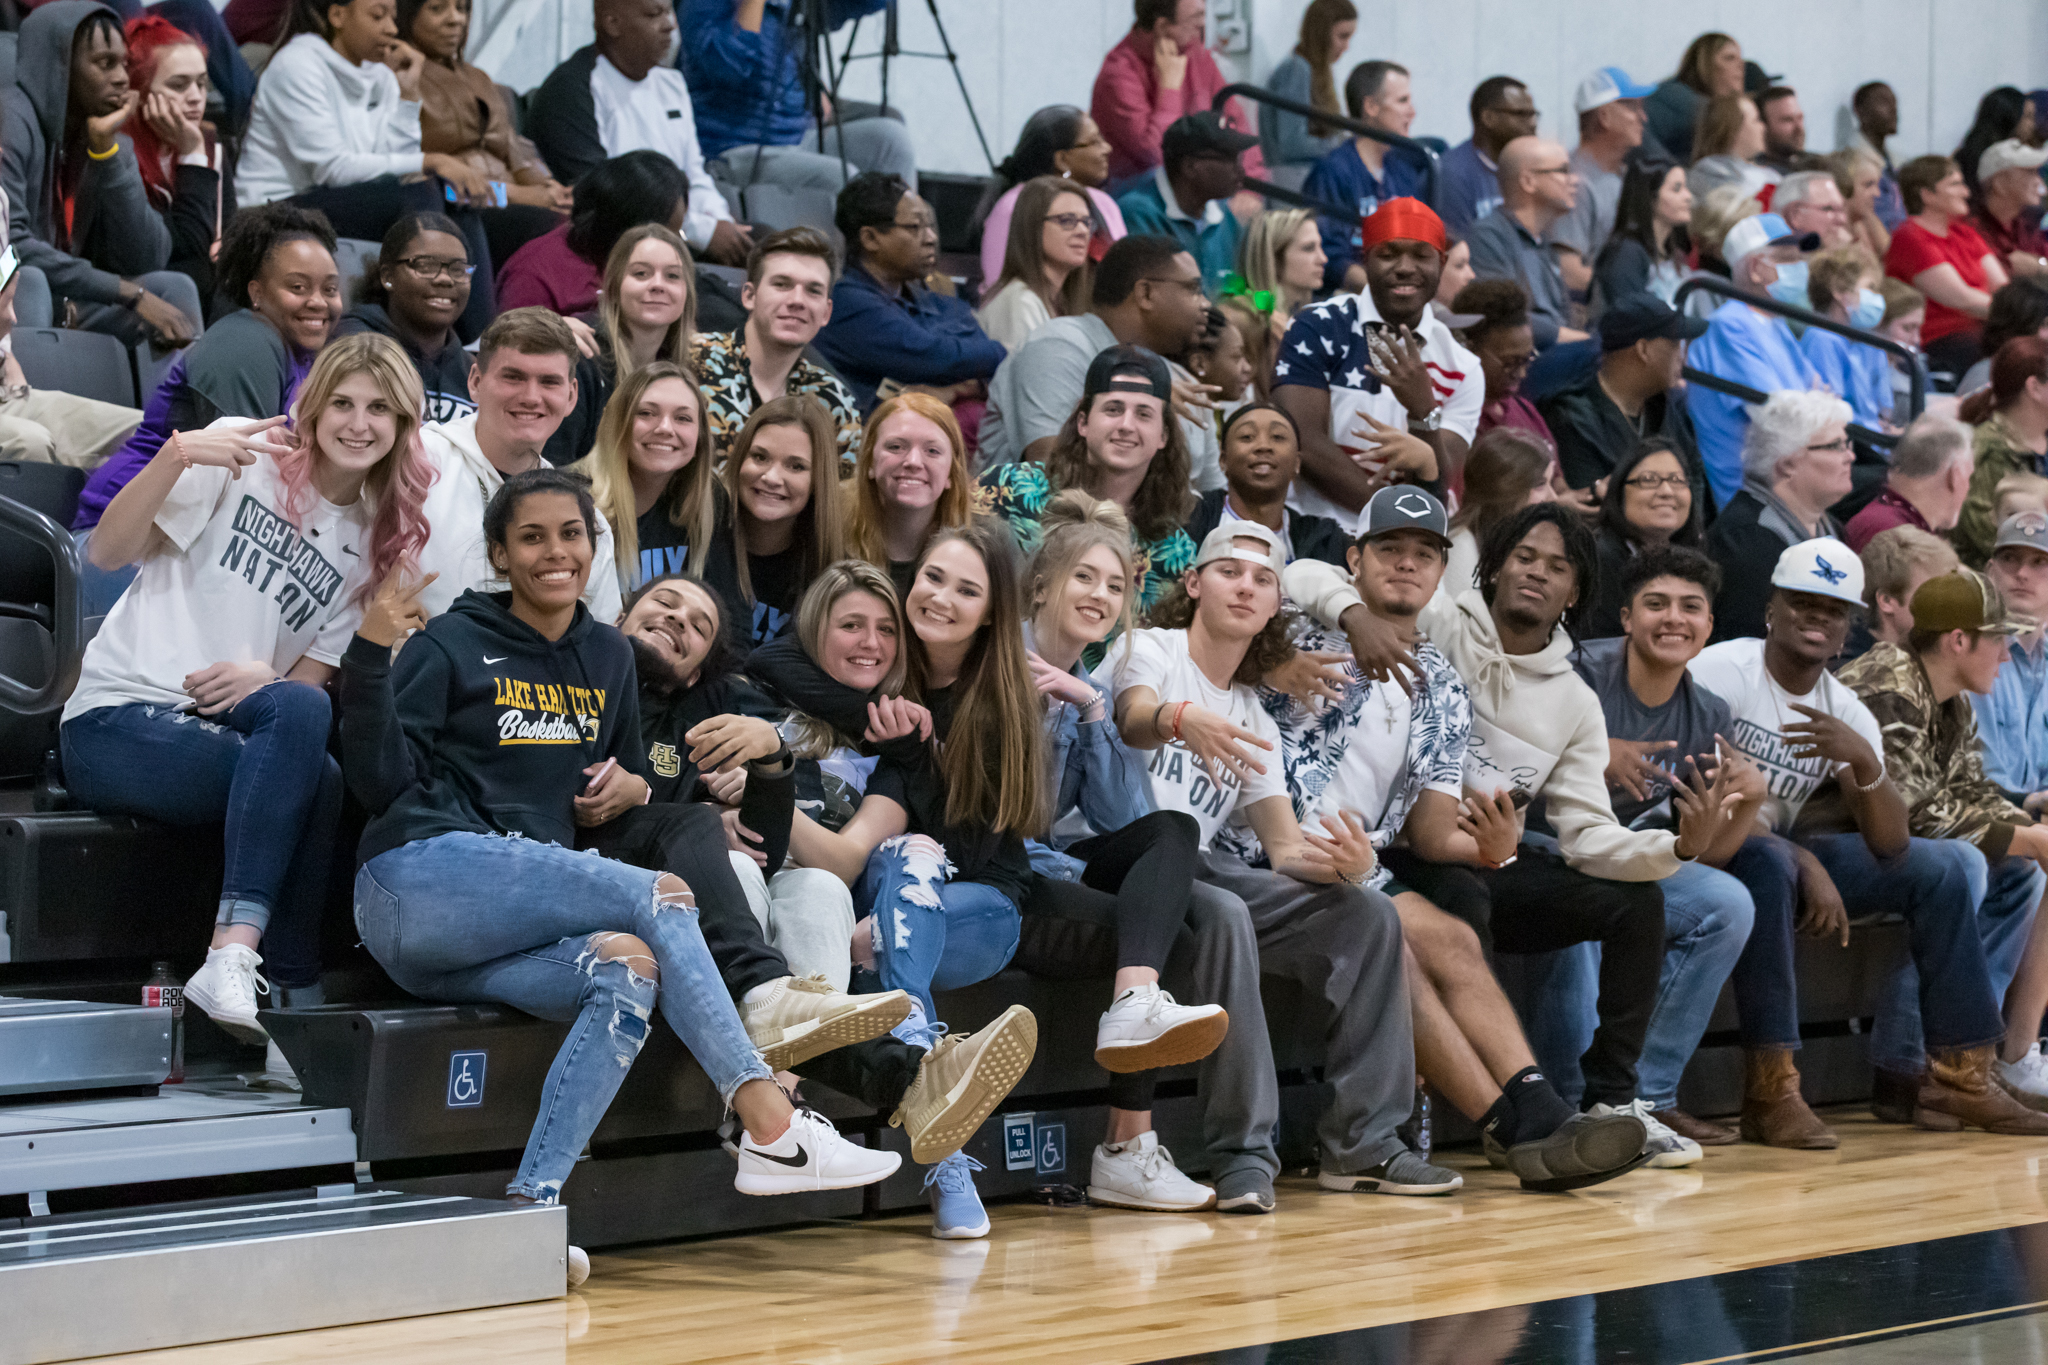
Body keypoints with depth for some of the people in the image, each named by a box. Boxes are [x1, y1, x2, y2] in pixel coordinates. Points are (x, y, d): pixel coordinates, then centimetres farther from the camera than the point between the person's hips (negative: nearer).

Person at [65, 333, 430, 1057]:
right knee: (318, 783, -32)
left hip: (231, 727, 5)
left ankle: (232, 958, -35)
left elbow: (314, 680, 9)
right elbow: (107, 551, -7)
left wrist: (263, 680, -15)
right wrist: (176, 455, -22)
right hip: (116, 721, -5)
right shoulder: (246, 456, 1)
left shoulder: (376, 544, 14)